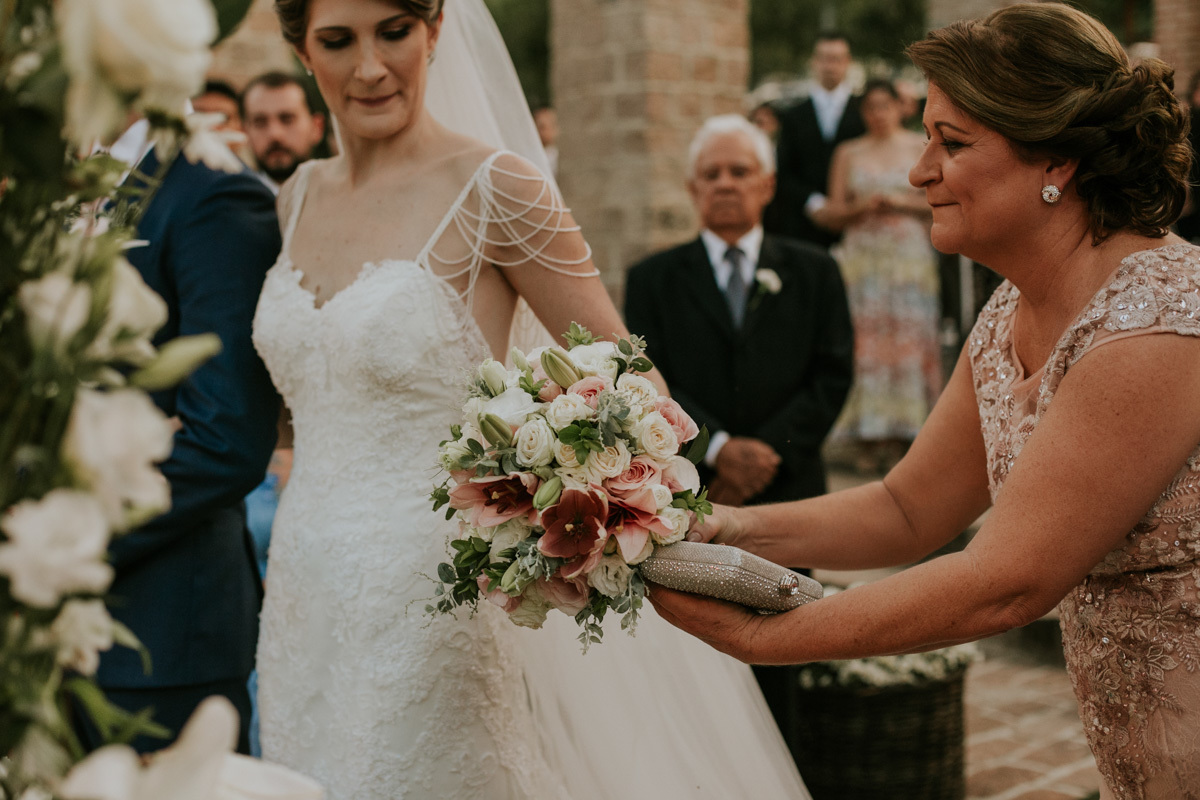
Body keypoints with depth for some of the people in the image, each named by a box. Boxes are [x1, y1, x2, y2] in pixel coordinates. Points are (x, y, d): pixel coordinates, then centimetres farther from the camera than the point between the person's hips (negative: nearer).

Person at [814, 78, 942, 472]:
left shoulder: (923, 148, 11)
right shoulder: (848, 153, 12)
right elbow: (832, 214, 9)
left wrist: (902, 202, -7)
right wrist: (862, 206, -9)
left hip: (911, 258, 0)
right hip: (862, 258, 0)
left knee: (909, 342, -6)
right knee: (864, 340, -8)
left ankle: (900, 434, -2)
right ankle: (868, 439, -7)